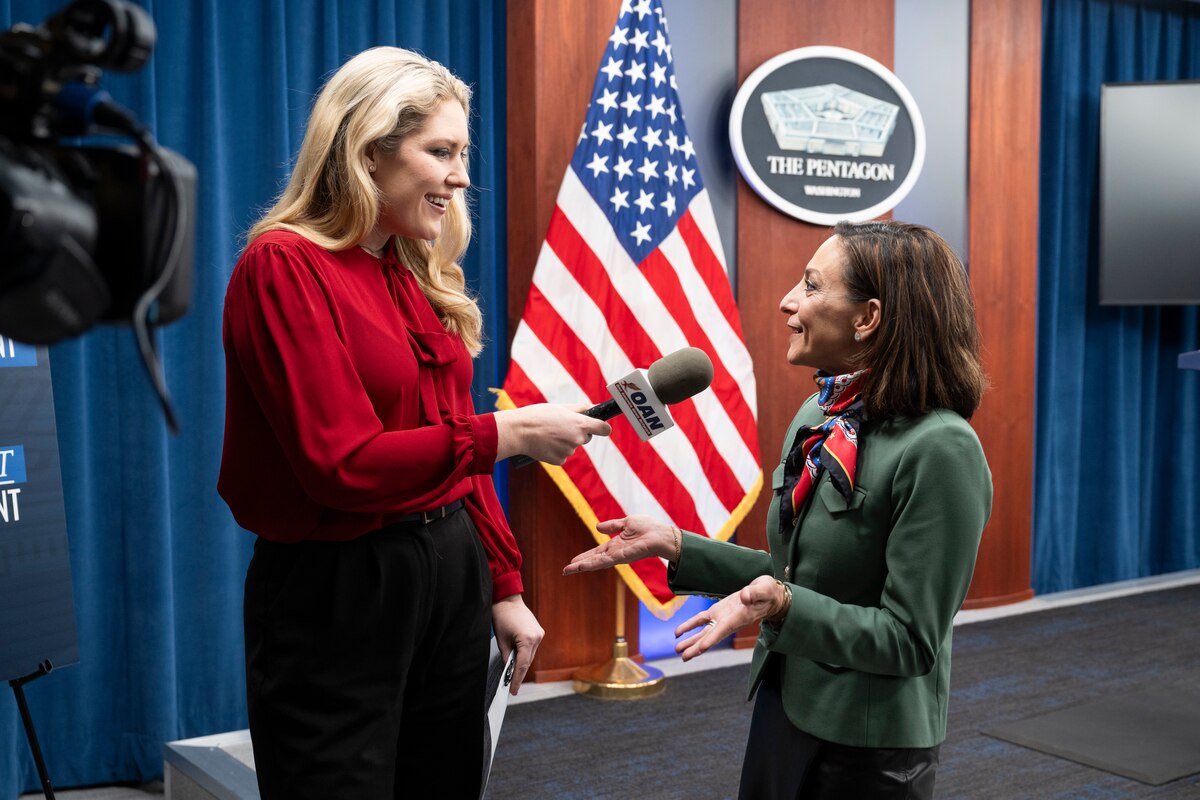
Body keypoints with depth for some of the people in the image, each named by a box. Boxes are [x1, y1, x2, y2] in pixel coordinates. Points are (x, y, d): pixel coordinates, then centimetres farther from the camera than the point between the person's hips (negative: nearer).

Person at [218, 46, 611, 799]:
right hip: (335, 591, -7)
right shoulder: (285, 264, -14)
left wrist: (503, 585, 12)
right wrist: (507, 434, -19)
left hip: (451, 570, 8)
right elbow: (341, 464, -21)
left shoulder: (423, 273, 9)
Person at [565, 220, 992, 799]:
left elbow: (911, 640, -20)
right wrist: (675, 546, 3)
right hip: (783, 708, 7)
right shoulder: (819, 415, 3)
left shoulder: (940, 449, -22)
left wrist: (783, 606, -31)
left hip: (867, 750, -7)